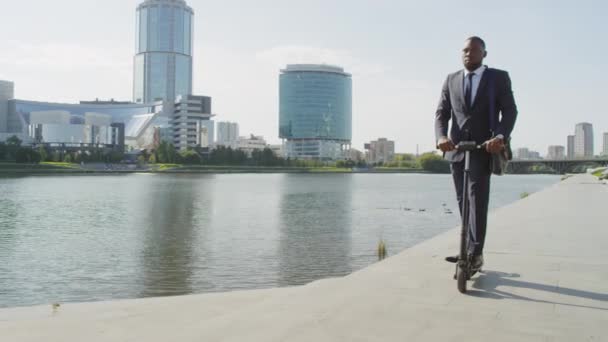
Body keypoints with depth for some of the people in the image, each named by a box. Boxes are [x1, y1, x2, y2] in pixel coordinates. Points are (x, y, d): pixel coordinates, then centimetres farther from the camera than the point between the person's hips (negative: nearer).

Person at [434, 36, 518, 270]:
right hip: (456, 148, 4)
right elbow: (441, 113, 6)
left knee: (477, 198, -14)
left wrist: (501, 137, -23)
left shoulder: (499, 77, 5)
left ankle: (475, 252, -12)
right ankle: (469, 249, 17)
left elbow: (510, 110, -4)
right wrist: (441, 136, -15)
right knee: (463, 201, 8)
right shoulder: (451, 80, 14)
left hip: (484, 147, -4)